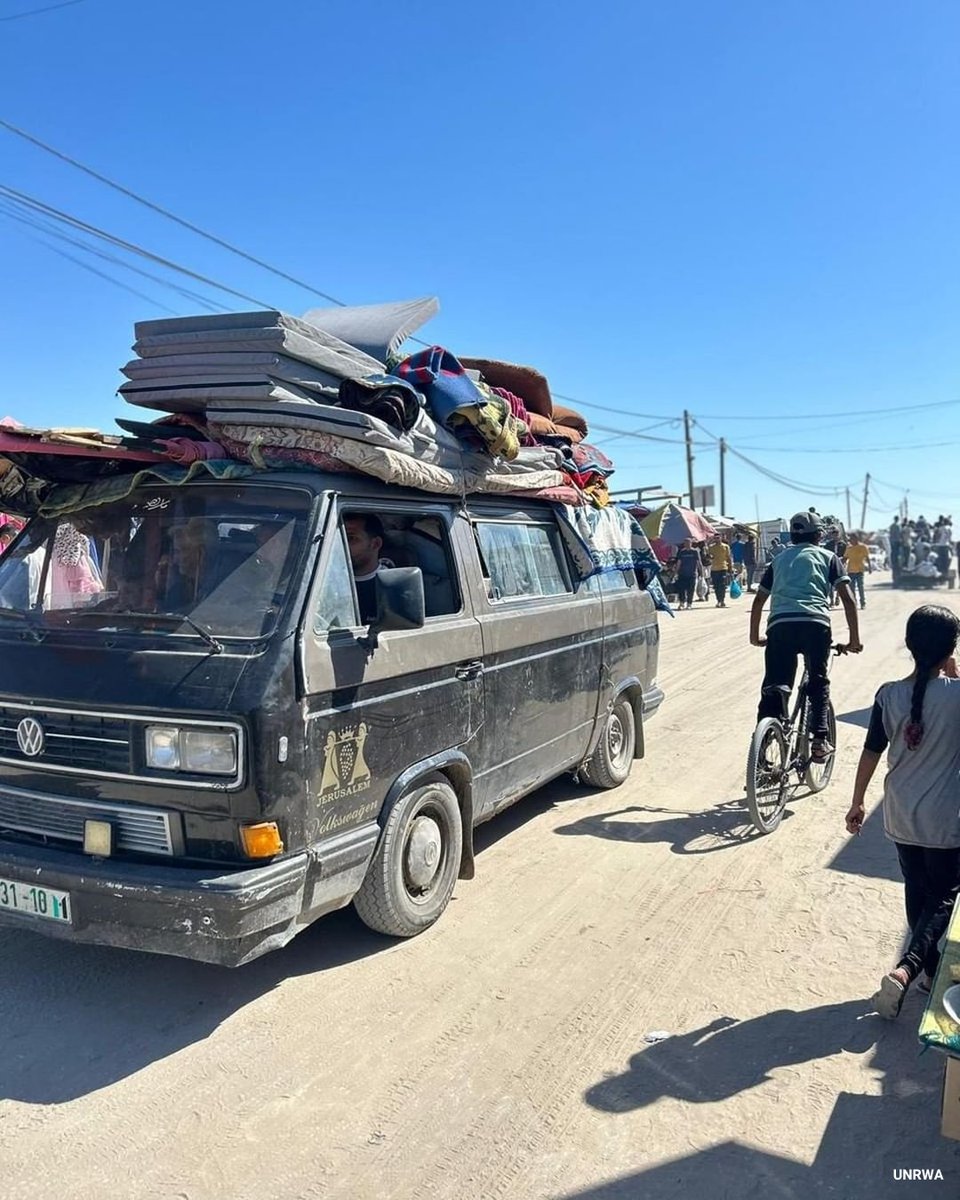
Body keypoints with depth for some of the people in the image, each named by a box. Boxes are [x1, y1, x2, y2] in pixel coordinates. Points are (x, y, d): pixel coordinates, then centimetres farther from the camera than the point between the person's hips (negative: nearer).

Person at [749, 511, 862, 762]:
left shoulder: (779, 559, 28)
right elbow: (848, 598, 10)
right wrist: (854, 639, 13)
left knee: (773, 688, 6)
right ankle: (820, 739, 10)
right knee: (818, 683, 19)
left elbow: (758, 600, 28)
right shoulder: (828, 557, 21)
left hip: (780, 625, 1)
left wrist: (754, 636, 37)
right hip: (815, 623, -1)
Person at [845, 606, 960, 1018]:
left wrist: (857, 803, 8)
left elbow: (870, 754, -3)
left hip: (901, 816, 3)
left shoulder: (889, 695, -9)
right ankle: (905, 970, -6)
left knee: (917, 893, 20)